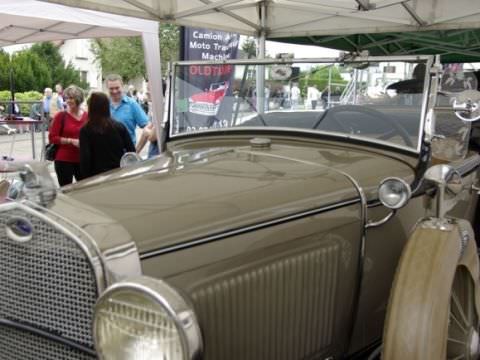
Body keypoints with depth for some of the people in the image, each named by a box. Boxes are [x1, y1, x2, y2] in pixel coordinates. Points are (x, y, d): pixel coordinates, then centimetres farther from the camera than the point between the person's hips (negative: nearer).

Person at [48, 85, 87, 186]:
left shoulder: (87, 116, 2)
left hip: (82, 160, 3)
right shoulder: (61, 116, -5)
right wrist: (71, 141, -16)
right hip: (64, 160, -3)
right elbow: (52, 138, -7)